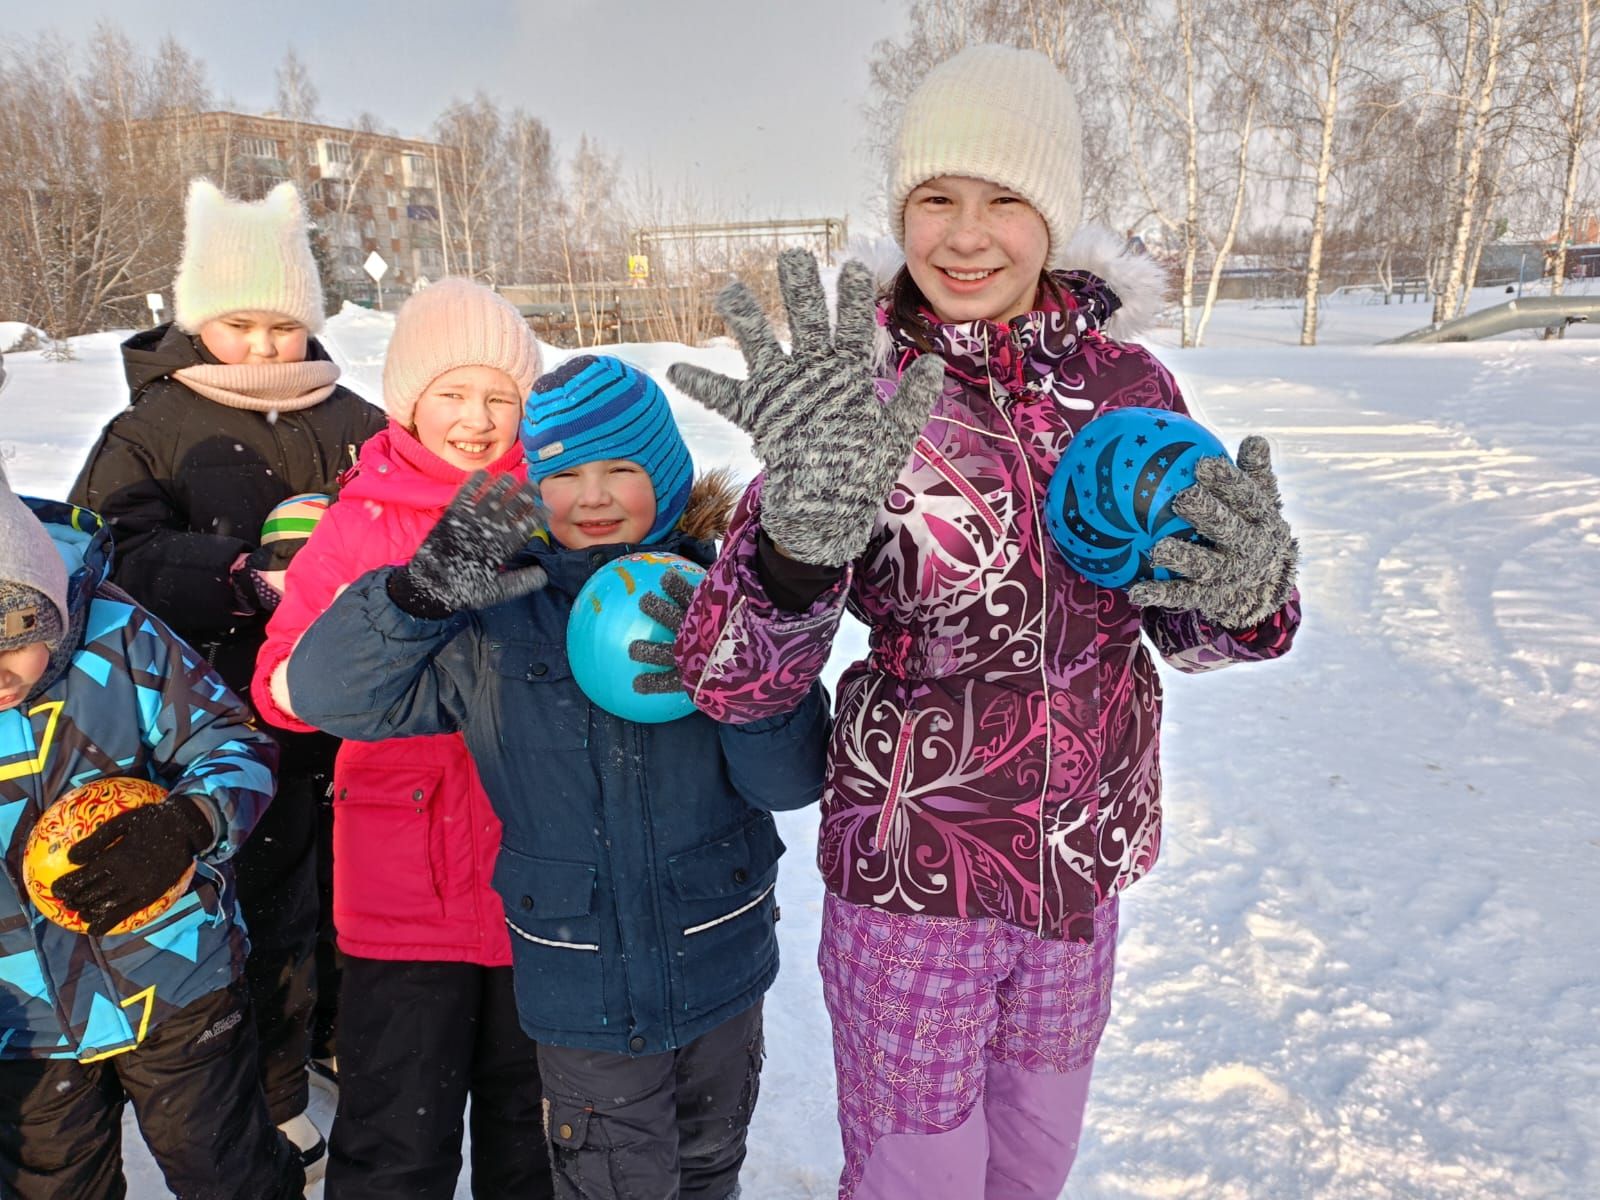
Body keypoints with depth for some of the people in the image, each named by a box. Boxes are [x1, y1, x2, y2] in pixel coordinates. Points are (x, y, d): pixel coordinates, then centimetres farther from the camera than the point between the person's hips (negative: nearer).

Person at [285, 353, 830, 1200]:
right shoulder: (494, 620, -10)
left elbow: (795, 781, -14)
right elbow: (325, 695, -14)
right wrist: (424, 594, -30)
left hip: (721, 965, 2)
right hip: (585, 986, -1)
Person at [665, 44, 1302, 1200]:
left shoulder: (1127, 380, -5)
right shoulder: (862, 400, -16)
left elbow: (1195, 624, 0)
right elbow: (729, 681, -22)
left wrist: (1247, 593, -24)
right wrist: (802, 543, -42)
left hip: (1085, 865, 4)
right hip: (911, 878, -3)